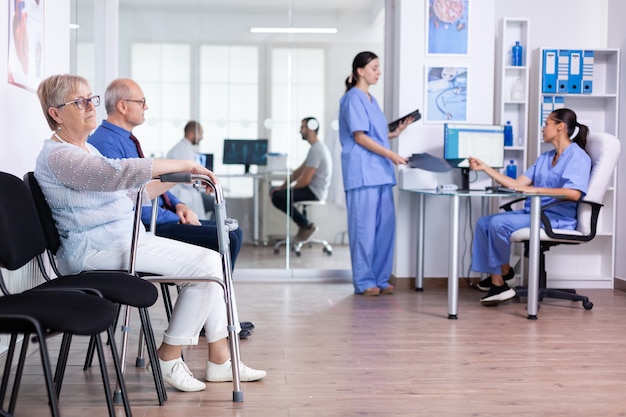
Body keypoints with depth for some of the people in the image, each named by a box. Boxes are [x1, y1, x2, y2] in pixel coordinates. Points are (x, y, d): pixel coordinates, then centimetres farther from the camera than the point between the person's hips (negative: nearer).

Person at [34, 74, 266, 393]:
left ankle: (220, 360, 3)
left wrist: (174, 179, 13)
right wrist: (183, 165, -24)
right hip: (97, 250, -10)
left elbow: (128, 195, 25)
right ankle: (168, 359, -5)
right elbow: (116, 173, -28)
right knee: (206, 264, -16)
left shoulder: (85, 149, 21)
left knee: (211, 260, -1)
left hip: (126, 240, 10)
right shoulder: (57, 155, -13)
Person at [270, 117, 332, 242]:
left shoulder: (316, 149, -19)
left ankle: (306, 226, -9)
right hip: (314, 190, 11)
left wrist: (287, 189, -6)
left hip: (314, 192, -11)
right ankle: (304, 224, 10)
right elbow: (299, 171, 18)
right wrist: (283, 186, 11)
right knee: (278, 193, 16)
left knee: (277, 197, -19)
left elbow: (305, 180, -21)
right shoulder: (316, 147, 16)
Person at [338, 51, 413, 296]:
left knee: (385, 226, 8)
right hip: (362, 172, -9)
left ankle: (380, 279, 14)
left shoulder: (371, 100, 19)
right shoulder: (353, 98, -7)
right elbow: (359, 137, -14)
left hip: (380, 171, 9)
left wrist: (396, 133, 9)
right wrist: (390, 154, -18)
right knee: (364, 227, -5)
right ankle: (364, 281, 1)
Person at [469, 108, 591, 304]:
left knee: (498, 223, -24)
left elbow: (574, 193, -23)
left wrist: (534, 189, -24)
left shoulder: (577, 156, -7)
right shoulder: (545, 157, 20)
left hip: (557, 218, -9)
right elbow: (517, 184, 15)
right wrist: (484, 167, 13)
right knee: (484, 222, -5)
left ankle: (503, 272, -3)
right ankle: (496, 279, -9)